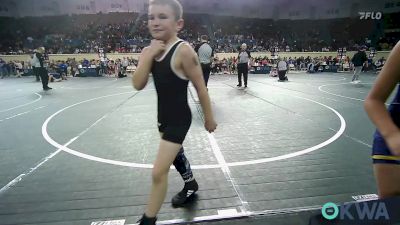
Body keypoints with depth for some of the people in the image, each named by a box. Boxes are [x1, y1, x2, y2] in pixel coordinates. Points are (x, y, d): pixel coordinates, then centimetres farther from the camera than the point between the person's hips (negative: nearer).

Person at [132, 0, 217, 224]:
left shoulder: (183, 50, -20)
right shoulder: (149, 50, 1)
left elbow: (201, 87, -13)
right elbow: (138, 85, -9)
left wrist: (209, 118, -6)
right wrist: (149, 54, -18)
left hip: (179, 119, -8)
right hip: (164, 116, 8)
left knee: (158, 172, -5)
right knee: (176, 154, 27)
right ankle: (191, 184, 55)